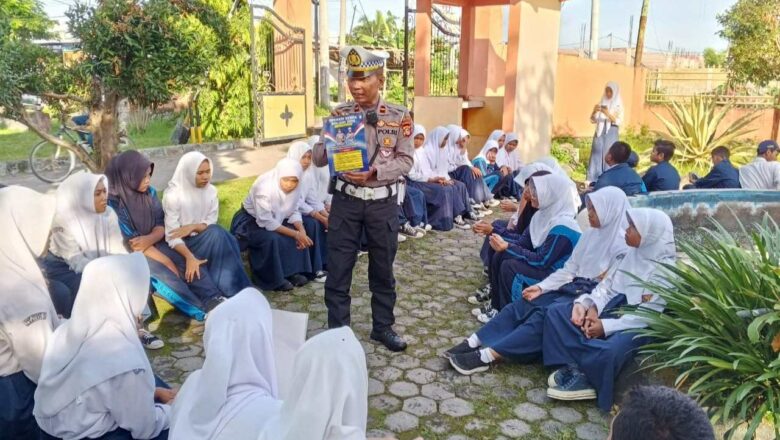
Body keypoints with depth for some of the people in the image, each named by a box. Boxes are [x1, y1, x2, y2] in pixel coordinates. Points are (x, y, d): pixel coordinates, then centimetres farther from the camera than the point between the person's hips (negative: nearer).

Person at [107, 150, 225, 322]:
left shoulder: (150, 192, 2)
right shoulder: (113, 202, -15)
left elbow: (161, 225, 2)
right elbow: (129, 241, -17)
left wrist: (149, 239, -23)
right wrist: (167, 261, -19)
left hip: (154, 244, 6)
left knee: (187, 263, -20)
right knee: (163, 274, -30)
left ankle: (214, 301, -32)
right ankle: (203, 312, -34)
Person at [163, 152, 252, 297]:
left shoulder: (211, 191, -1)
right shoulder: (173, 195, -16)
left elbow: (211, 224, 0)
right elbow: (172, 235, -21)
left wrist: (193, 227, -22)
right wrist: (190, 257, -37)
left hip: (206, 240, 5)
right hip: (184, 245, -5)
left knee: (219, 235, -28)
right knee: (217, 234, -30)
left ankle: (237, 292, -22)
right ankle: (233, 292, -23)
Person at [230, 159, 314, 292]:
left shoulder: (294, 187, -15)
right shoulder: (264, 187, -33)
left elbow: (294, 211, -5)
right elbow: (266, 222, -33)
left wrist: (301, 230, -24)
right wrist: (295, 234, -32)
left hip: (274, 218, 7)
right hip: (250, 221, -6)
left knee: (300, 235, -13)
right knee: (272, 239, -31)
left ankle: (293, 271, -2)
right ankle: (274, 279, -14)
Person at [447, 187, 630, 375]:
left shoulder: (622, 243, -12)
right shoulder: (592, 234, 13)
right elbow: (569, 269, 12)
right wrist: (541, 287, 2)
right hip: (574, 287, 8)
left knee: (544, 314, -29)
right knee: (523, 304, -11)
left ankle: (487, 356, -32)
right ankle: (475, 343, -15)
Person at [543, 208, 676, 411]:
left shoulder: (665, 269, -15)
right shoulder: (632, 253, 8)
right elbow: (608, 284, 9)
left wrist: (606, 326, -21)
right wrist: (592, 305, -11)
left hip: (636, 325, -8)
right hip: (612, 308, 8)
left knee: (609, 352, -39)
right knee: (556, 312, -6)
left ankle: (585, 377, -8)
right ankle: (575, 369, -16)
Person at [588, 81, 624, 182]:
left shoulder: (618, 105, 0)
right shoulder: (601, 103, 10)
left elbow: (619, 122, -11)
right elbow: (593, 120, 9)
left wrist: (608, 114, -24)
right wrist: (594, 111, -12)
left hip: (611, 133, -3)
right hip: (600, 132, 3)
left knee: (608, 157, -6)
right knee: (596, 155, 1)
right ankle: (594, 181, 4)